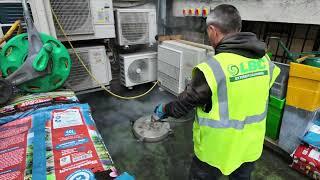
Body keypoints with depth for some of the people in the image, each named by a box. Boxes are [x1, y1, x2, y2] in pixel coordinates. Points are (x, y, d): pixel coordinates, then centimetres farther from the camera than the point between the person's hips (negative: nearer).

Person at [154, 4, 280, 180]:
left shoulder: (212, 68, -28)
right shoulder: (264, 60, -8)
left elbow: (185, 102, -16)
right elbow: (248, 98, 5)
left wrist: (164, 109, 3)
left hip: (218, 149, -5)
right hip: (251, 146, 6)